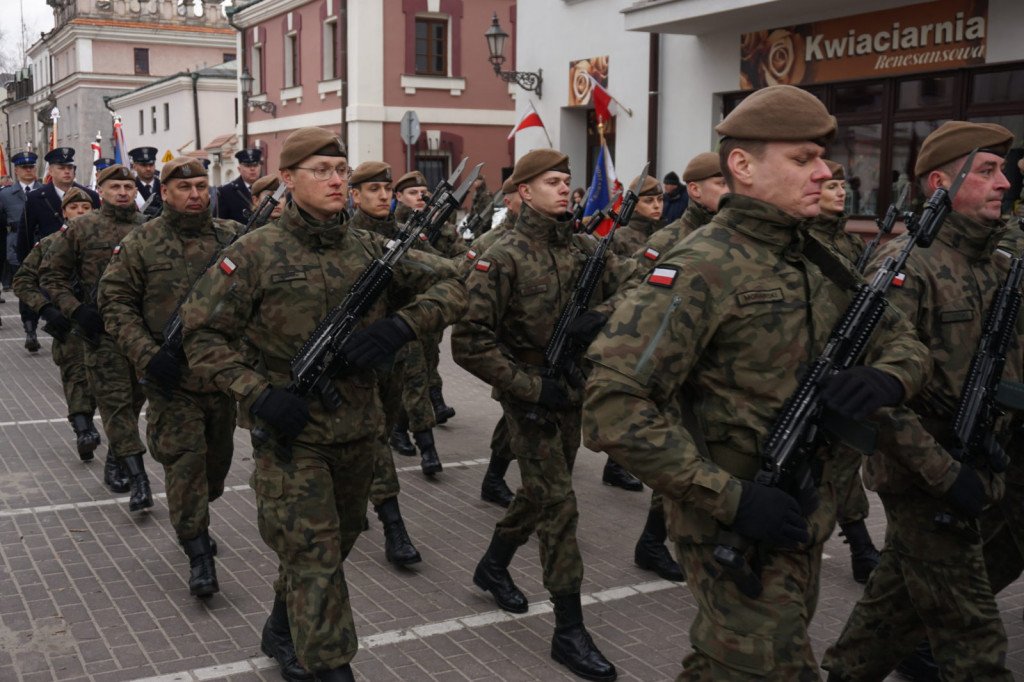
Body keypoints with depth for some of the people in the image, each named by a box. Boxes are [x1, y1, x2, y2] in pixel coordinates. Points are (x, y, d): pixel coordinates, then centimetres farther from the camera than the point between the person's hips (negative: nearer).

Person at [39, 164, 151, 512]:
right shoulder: (82, 228, 1)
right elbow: (50, 272, 5)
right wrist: (75, 309, -7)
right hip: (102, 329, -2)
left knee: (135, 398, 11)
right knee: (115, 401, -7)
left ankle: (115, 463, 31)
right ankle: (138, 479, -8)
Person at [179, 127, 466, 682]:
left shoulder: (369, 249, 3)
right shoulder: (256, 253, -8)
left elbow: (450, 287, 3)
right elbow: (202, 334, -7)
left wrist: (401, 325, -17)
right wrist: (258, 393, -19)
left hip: (358, 430, 5)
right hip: (290, 430, -5)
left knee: (336, 543, 20)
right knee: (314, 554, -6)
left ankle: (282, 633, 43)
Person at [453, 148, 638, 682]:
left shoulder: (584, 248, 3)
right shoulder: (503, 258, -14)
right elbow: (469, 342, -18)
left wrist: (602, 317, -24)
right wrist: (532, 387, -20)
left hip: (573, 392, 6)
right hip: (530, 398, -6)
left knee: (541, 492, 19)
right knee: (558, 503, -7)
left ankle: (494, 565, 44)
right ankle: (569, 631, 2)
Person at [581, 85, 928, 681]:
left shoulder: (819, 263, 7)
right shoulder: (705, 268, -19)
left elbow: (901, 339, 16)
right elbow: (614, 404, -26)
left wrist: (886, 377, -10)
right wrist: (729, 497, -26)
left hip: (804, 519, 8)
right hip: (735, 527, -8)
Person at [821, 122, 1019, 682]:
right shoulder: (905, 265, -16)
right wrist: (943, 472, -22)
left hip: (971, 468, 8)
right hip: (924, 475, -8)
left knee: (901, 595, 20)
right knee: (970, 633, -1)